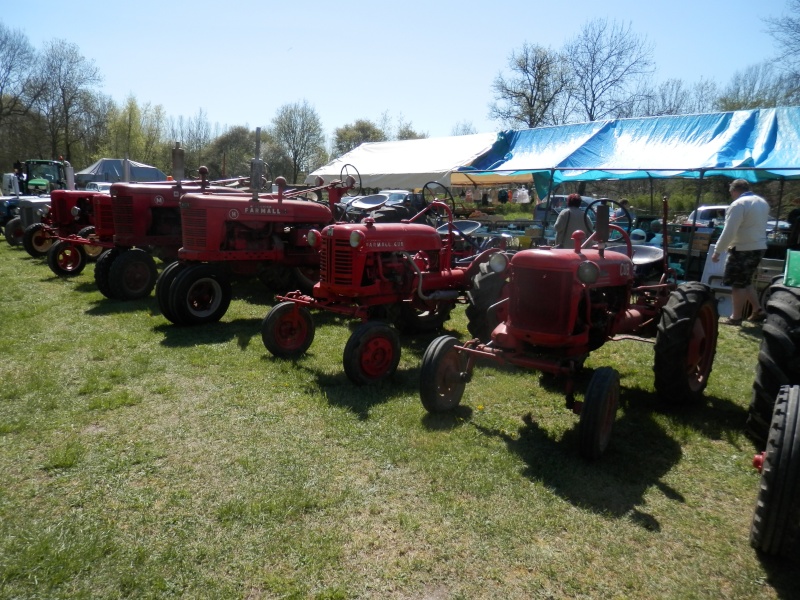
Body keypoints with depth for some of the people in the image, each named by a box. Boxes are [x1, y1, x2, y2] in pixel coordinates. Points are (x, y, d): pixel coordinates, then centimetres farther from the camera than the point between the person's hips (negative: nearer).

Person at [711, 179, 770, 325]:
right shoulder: (763, 202, 12)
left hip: (743, 249, -8)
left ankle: (736, 317, 7)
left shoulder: (738, 204, -16)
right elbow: (759, 226, 20)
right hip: (759, 247, 9)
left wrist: (717, 251, -15)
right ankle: (758, 310, 20)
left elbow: (729, 231, -20)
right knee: (745, 282, 21)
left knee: (738, 284, 1)